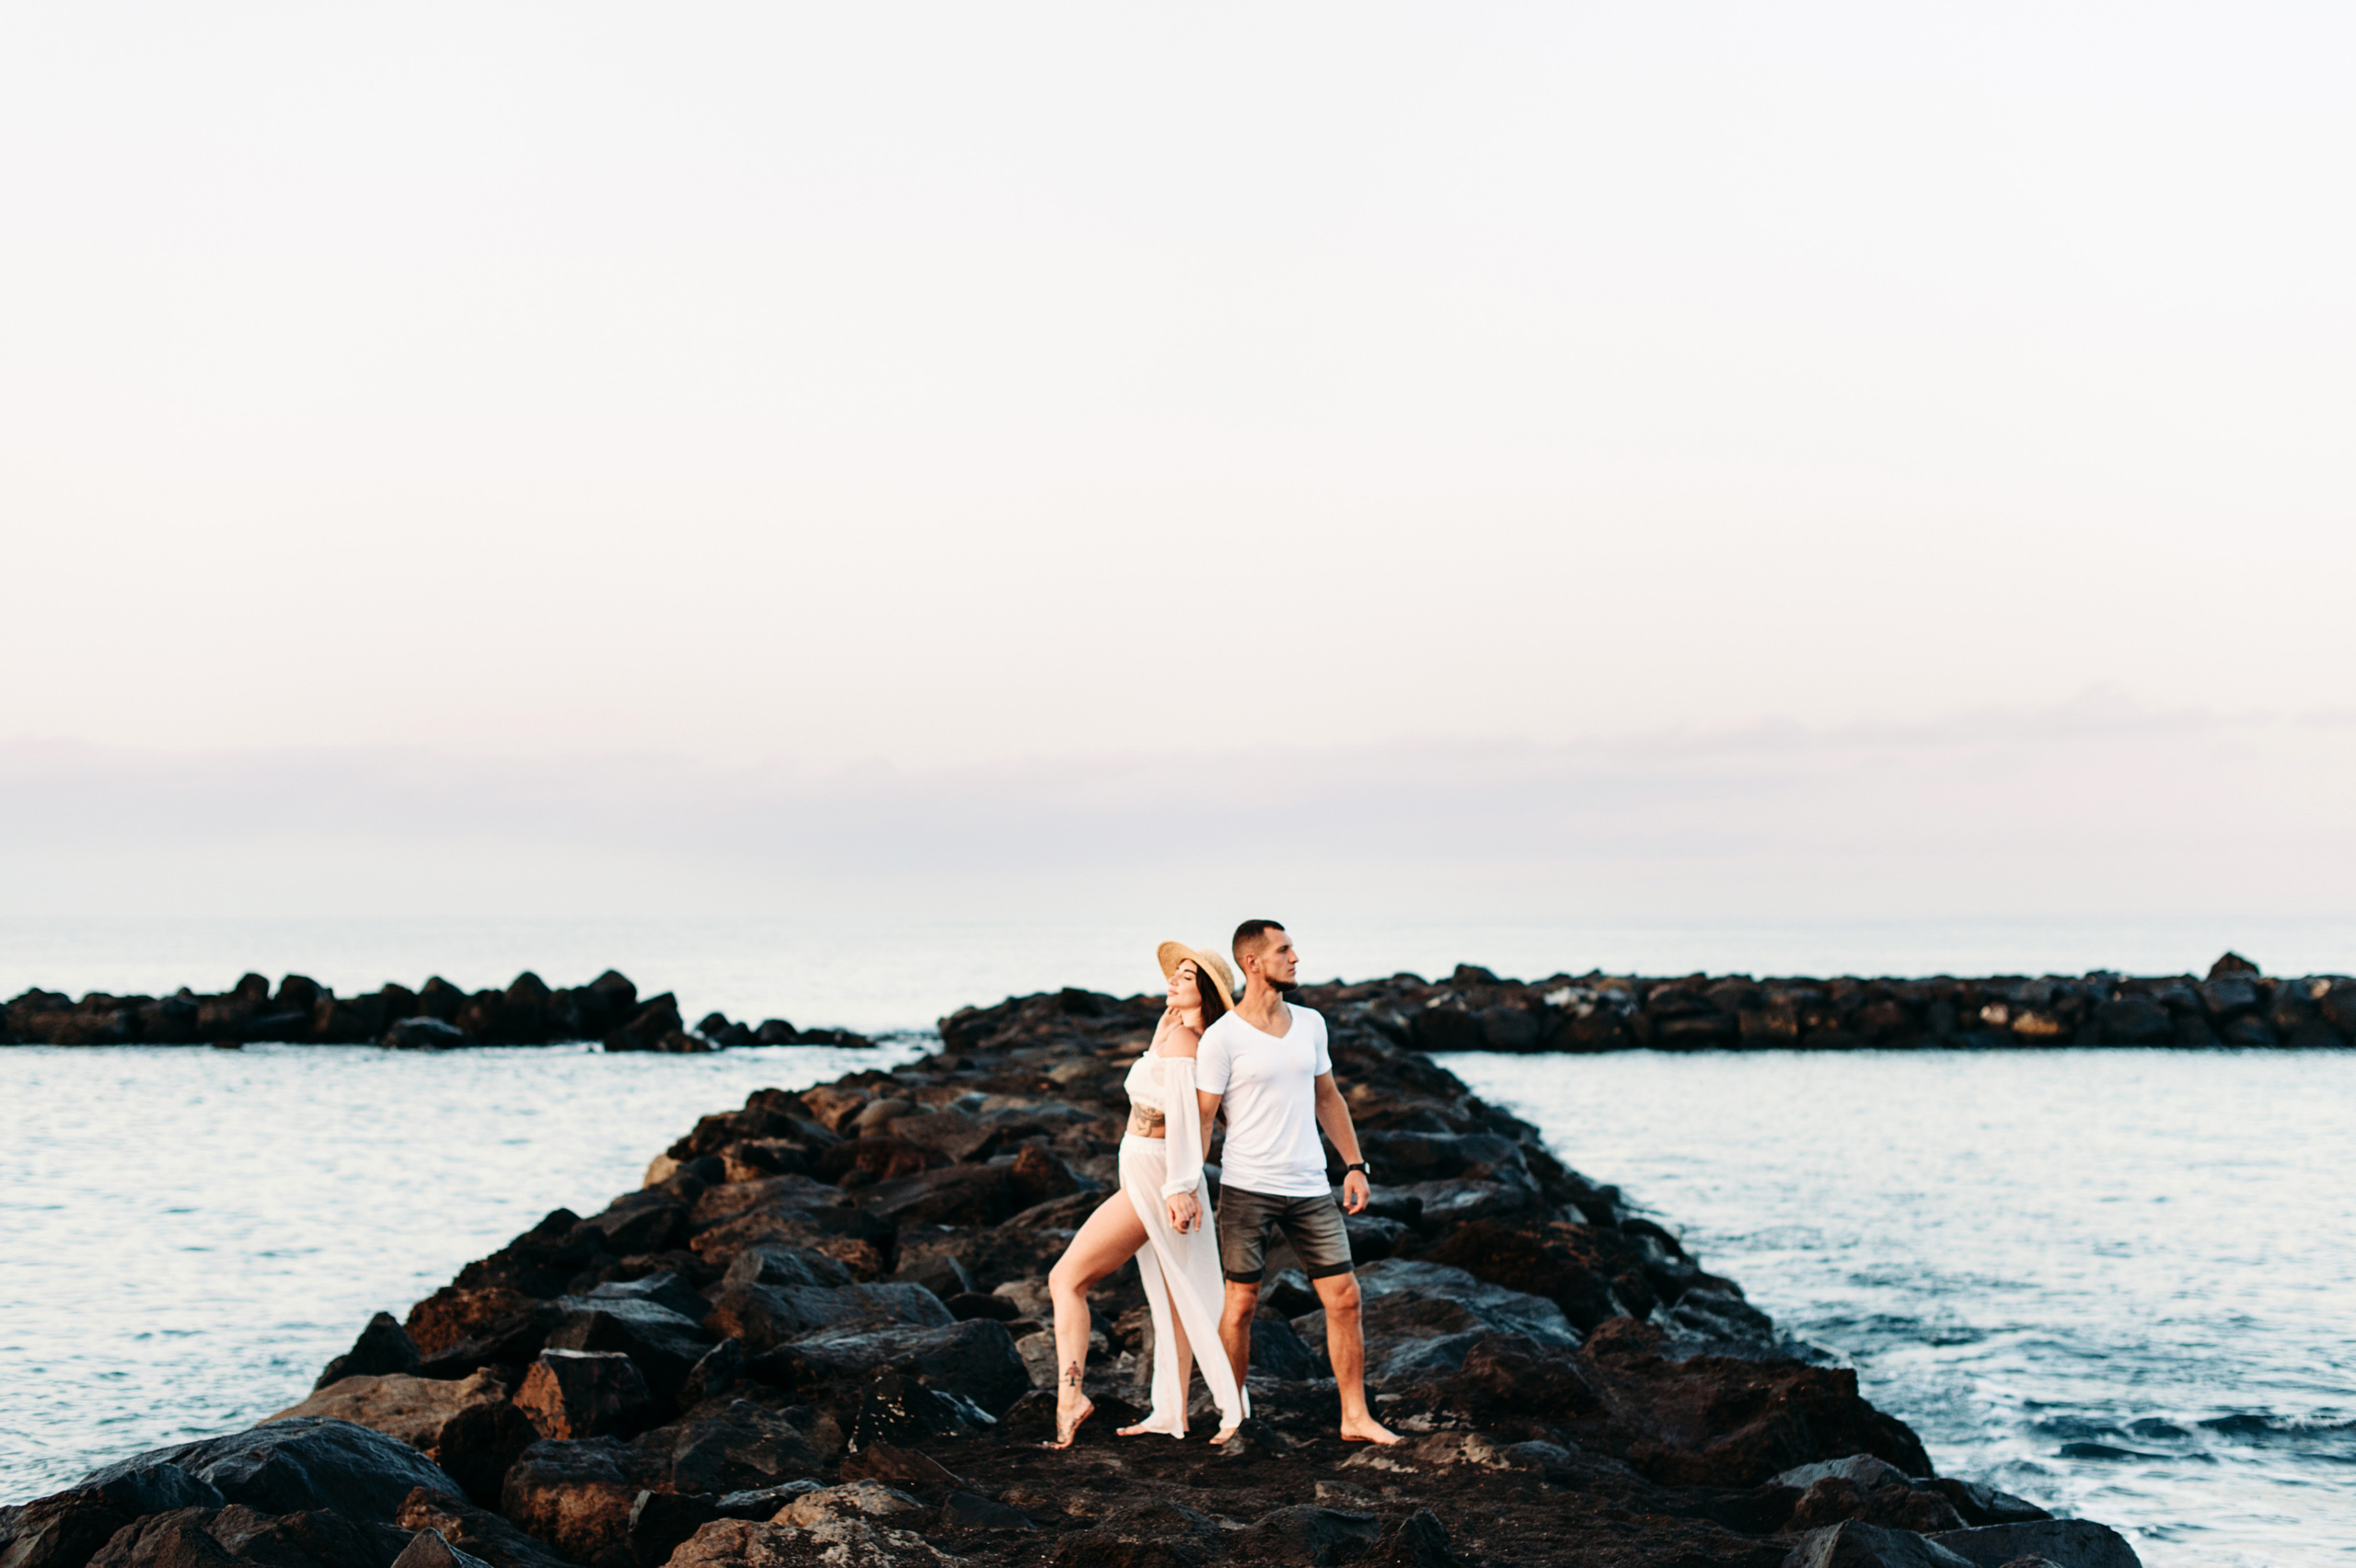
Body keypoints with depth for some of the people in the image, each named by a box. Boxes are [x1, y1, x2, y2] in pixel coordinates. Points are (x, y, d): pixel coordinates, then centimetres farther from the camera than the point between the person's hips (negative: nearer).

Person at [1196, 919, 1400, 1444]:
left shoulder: (1310, 1024, 10)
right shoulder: (1221, 1038, -7)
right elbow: (1201, 1120, -5)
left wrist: (1354, 1166, 14)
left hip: (1310, 1188, 5)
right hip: (1247, 1188, -5)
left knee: (1344, 1296, 1)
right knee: (1241, 1304, 0)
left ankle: (1355, 1417, 9)